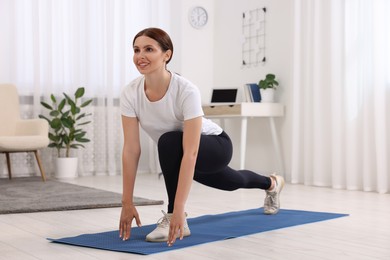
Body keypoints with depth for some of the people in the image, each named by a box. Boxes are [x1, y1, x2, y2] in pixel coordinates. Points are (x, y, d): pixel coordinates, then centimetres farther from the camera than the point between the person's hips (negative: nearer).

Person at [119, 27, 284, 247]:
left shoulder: (186, 91, -38)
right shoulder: (130, 93, -23)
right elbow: (131, 149, -22)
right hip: (175, 151, 6)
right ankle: (272, 184, 66)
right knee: (233, 182, 31)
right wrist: (127, 203, -25)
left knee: (169, 142, -38)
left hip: (215, 146, -6)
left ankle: (174, 219, -21)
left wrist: (178, 210, -46)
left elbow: (190, 153, -42)